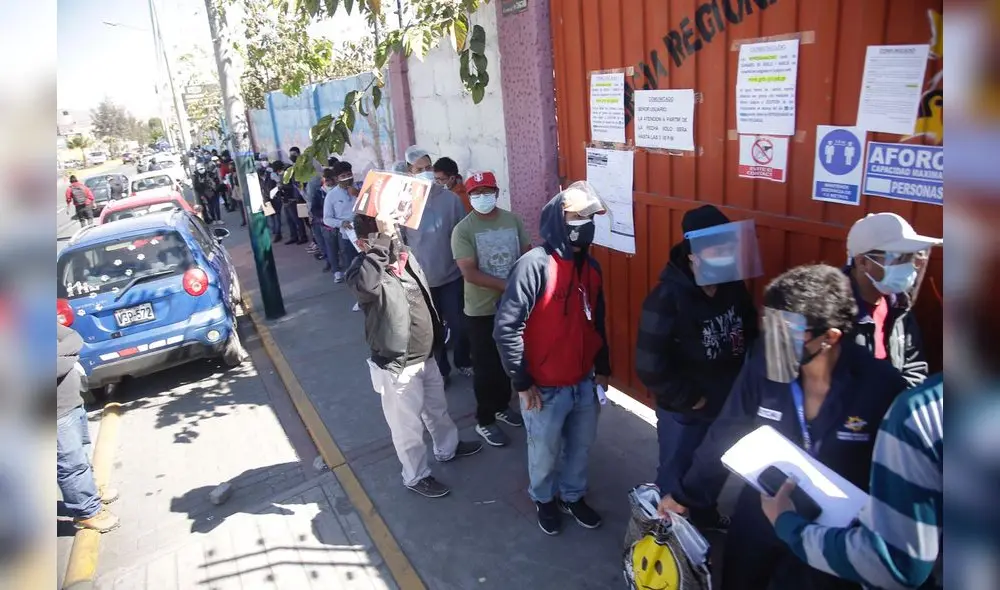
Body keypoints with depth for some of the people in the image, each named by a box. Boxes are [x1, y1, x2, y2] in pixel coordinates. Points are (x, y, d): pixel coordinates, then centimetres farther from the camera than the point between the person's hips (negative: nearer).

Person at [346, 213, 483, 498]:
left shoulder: (405, 254, -1)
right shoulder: (361, 271, -23)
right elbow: (367, 284, -51)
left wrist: (439, 332, 21)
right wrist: (382, 241, -44)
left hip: (426, 355, 7)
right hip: (398, 365, -7)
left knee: (437, 408, 29)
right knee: (408, 426, 13)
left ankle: (448, 447, 54)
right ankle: (416, 476, 36)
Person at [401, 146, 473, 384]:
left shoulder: (450, 198, -6)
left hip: (452, 275, 0)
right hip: (420, 280, 0)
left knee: (459, 324, 11)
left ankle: (463, 362, 35)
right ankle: (440, 370, 31)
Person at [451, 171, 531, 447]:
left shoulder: (513, 220, 1)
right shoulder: (463, 230, -13)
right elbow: (469, 273, -20)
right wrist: (507, 285, -26)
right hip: (482, 310, -5)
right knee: (486, 367, 5)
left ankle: (502, 406, 40)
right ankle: (484, 421, 22)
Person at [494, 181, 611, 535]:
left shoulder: (590, 266, 1)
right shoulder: (534, 265, -21)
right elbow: (506, 328, -21)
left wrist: (602, 368, 13)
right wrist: (522, 382, -17)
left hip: (585, 383, 6)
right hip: (545, 388, -5)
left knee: (580, 447, 23)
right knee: (545, 453, 16)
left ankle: (573, 496, 48)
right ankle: (544, 499, 44)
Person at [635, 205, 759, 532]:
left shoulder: (733, 286, -7)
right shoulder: (667, 298, -26)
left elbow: (750, 332, 9)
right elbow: (650, 368, -26)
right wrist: (689, 398, -16)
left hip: (727, 402, 6)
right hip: (684, 411, -6)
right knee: (676, 474, 15)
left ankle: (705, 515, 54)